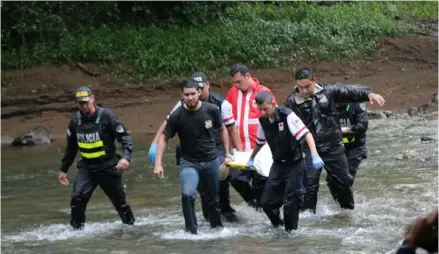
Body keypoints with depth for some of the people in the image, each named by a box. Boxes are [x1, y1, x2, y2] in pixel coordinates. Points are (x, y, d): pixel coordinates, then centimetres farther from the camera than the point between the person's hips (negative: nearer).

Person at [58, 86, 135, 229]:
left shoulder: (106, 116, -13)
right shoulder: (76, 121, 0)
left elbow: (125, 137, -13)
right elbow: (71, 147, 15)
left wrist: (126, 157, -30)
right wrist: (64, 169, 18)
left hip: (108, 167, -3)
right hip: (87, 167, 3)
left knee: (119, 201, 9)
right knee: (77, 199, -18)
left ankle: (130, 226, 30)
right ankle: (77, 230, -8)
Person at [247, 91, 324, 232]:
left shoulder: (287, 116, -19)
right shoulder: (263, 121, 1)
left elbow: (306, 134, -24)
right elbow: (260, 142, 21)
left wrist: (315, 156, -36)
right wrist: (251, 159, 34)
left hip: (295, 164, -6)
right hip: (278, 165, 6)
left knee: (291, 202, -7)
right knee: (267, 201, 1)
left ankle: (291, 231, 10)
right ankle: (277, 226, 26)